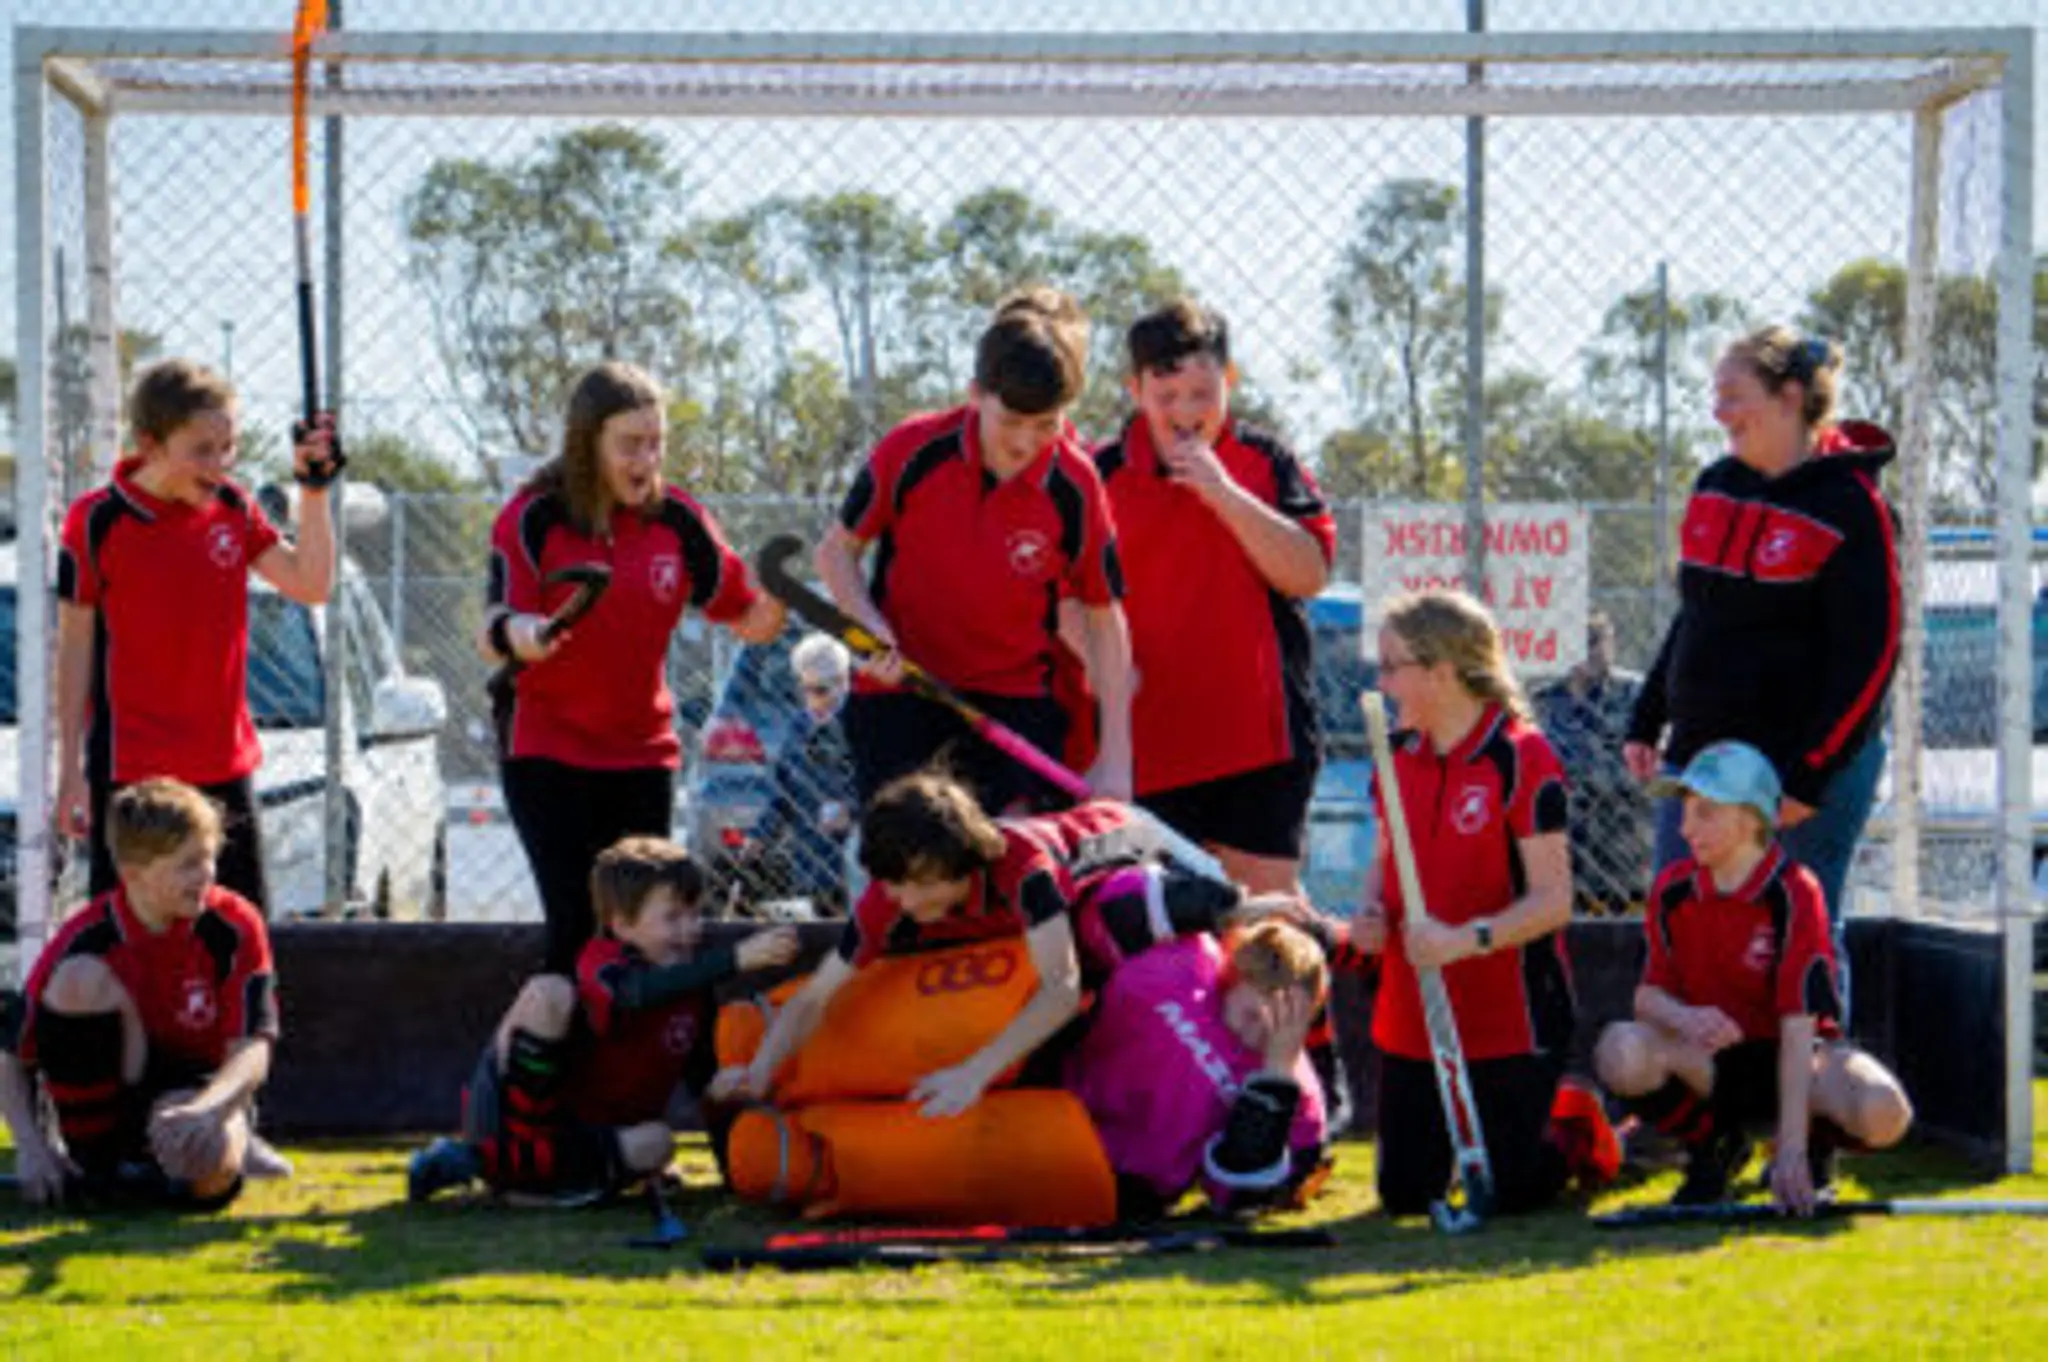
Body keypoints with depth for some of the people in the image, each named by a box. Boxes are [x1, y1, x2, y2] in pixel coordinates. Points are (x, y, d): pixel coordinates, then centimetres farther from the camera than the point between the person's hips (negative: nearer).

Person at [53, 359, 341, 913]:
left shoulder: (232, 506, 3)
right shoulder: (97, 521, -10)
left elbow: (310, 584, 3)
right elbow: (75, 644, -5)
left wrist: (313, 492, -9)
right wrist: (70, 769, -5)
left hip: (225, 765, 5)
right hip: (129, 771, -5)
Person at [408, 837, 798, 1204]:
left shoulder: (695, 995, 3)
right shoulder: (602, 968, -18)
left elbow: (706, 1079, 13)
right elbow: (644, 991, -43)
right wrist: (737, 959, -54)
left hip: (594, 1136, 7)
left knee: (657, 1143, -27)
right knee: (549, 991, -27)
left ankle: (478, 1161, -20)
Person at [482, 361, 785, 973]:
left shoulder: (678, 520, -1)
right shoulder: (533, 518, -9)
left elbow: (748, 621, 5)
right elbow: (492, 637, -17)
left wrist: (775, 598, -18)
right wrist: (519, 637, -41)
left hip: (642, 755, 4)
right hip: (544, 752, -3)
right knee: (577, 924, -14)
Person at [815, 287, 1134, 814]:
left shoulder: (1076, 489, -13)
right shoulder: (911, 451, -14)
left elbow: (1104, 620, -3)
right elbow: (836, 550, 1)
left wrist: (1114, 760, -6)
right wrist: (869, 625, -20)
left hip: (1016, 697, 0)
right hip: (898, 687, 0)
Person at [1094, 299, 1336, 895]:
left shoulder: (1264, 462, 3)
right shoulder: (1102, 476, 2)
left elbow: (1310, 573, -9)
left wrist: (1223, 492, -15)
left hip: (1261, 736, 0)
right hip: (1149, 742, 0)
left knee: (1269, 899, 3)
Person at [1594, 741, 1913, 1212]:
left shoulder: (1794, 894, -18)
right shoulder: (1673, 889, -4)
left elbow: (1798, 1027, -24)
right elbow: (1648, 993, -3)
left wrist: (1791, 1152, -32)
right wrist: (1682, 1017, -31)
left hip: (1785, 1057, -3)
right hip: (1708, 1059, 3)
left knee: (1884, 1114, -34)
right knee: (1621, 1053, -31)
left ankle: (1813, 1149, 4)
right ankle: (1710, 1145, -1)